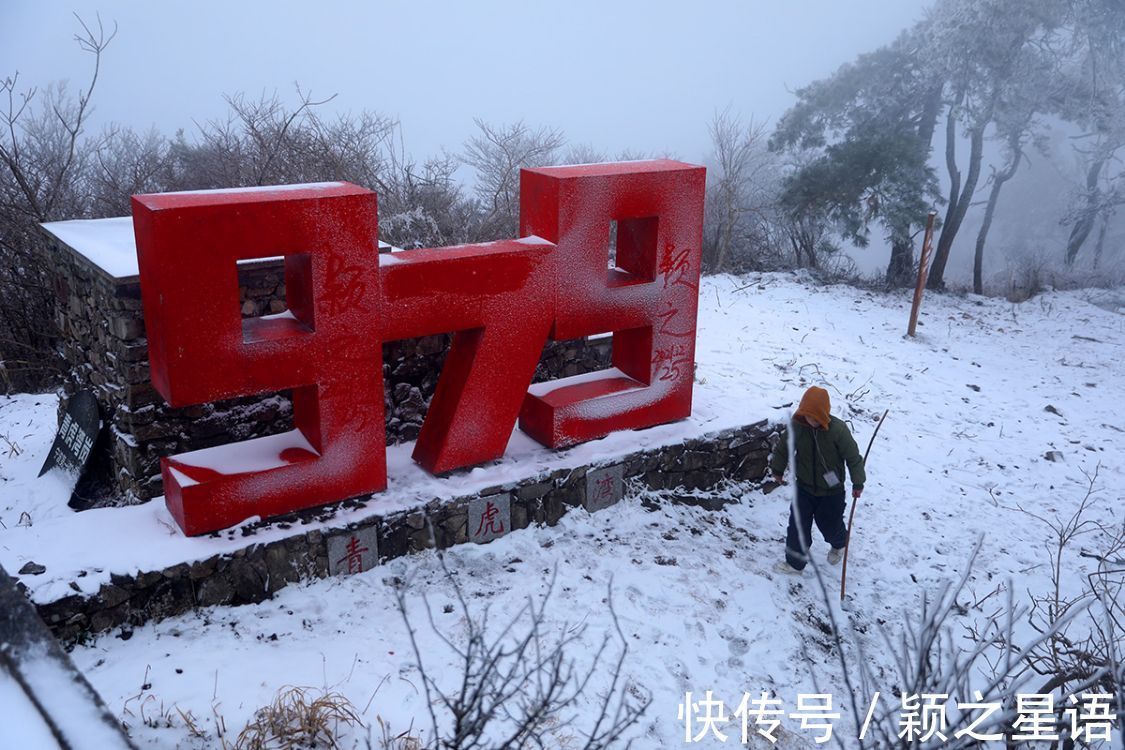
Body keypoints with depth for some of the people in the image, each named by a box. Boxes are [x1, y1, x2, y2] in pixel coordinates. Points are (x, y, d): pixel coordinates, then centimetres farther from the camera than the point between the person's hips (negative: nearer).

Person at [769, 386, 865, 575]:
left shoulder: (838, 429, -25)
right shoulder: (797, 426, -16)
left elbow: (853, 457, -13)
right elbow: (784, 448, 2)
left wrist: (858, 483, -6)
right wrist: (777, 470, 15)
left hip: (831, 491, -2)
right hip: (804, 488, 2)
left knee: (830, 524, 17)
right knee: (798, 525, 3)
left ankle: (839, 545, 51)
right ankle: (795, 563, 20)